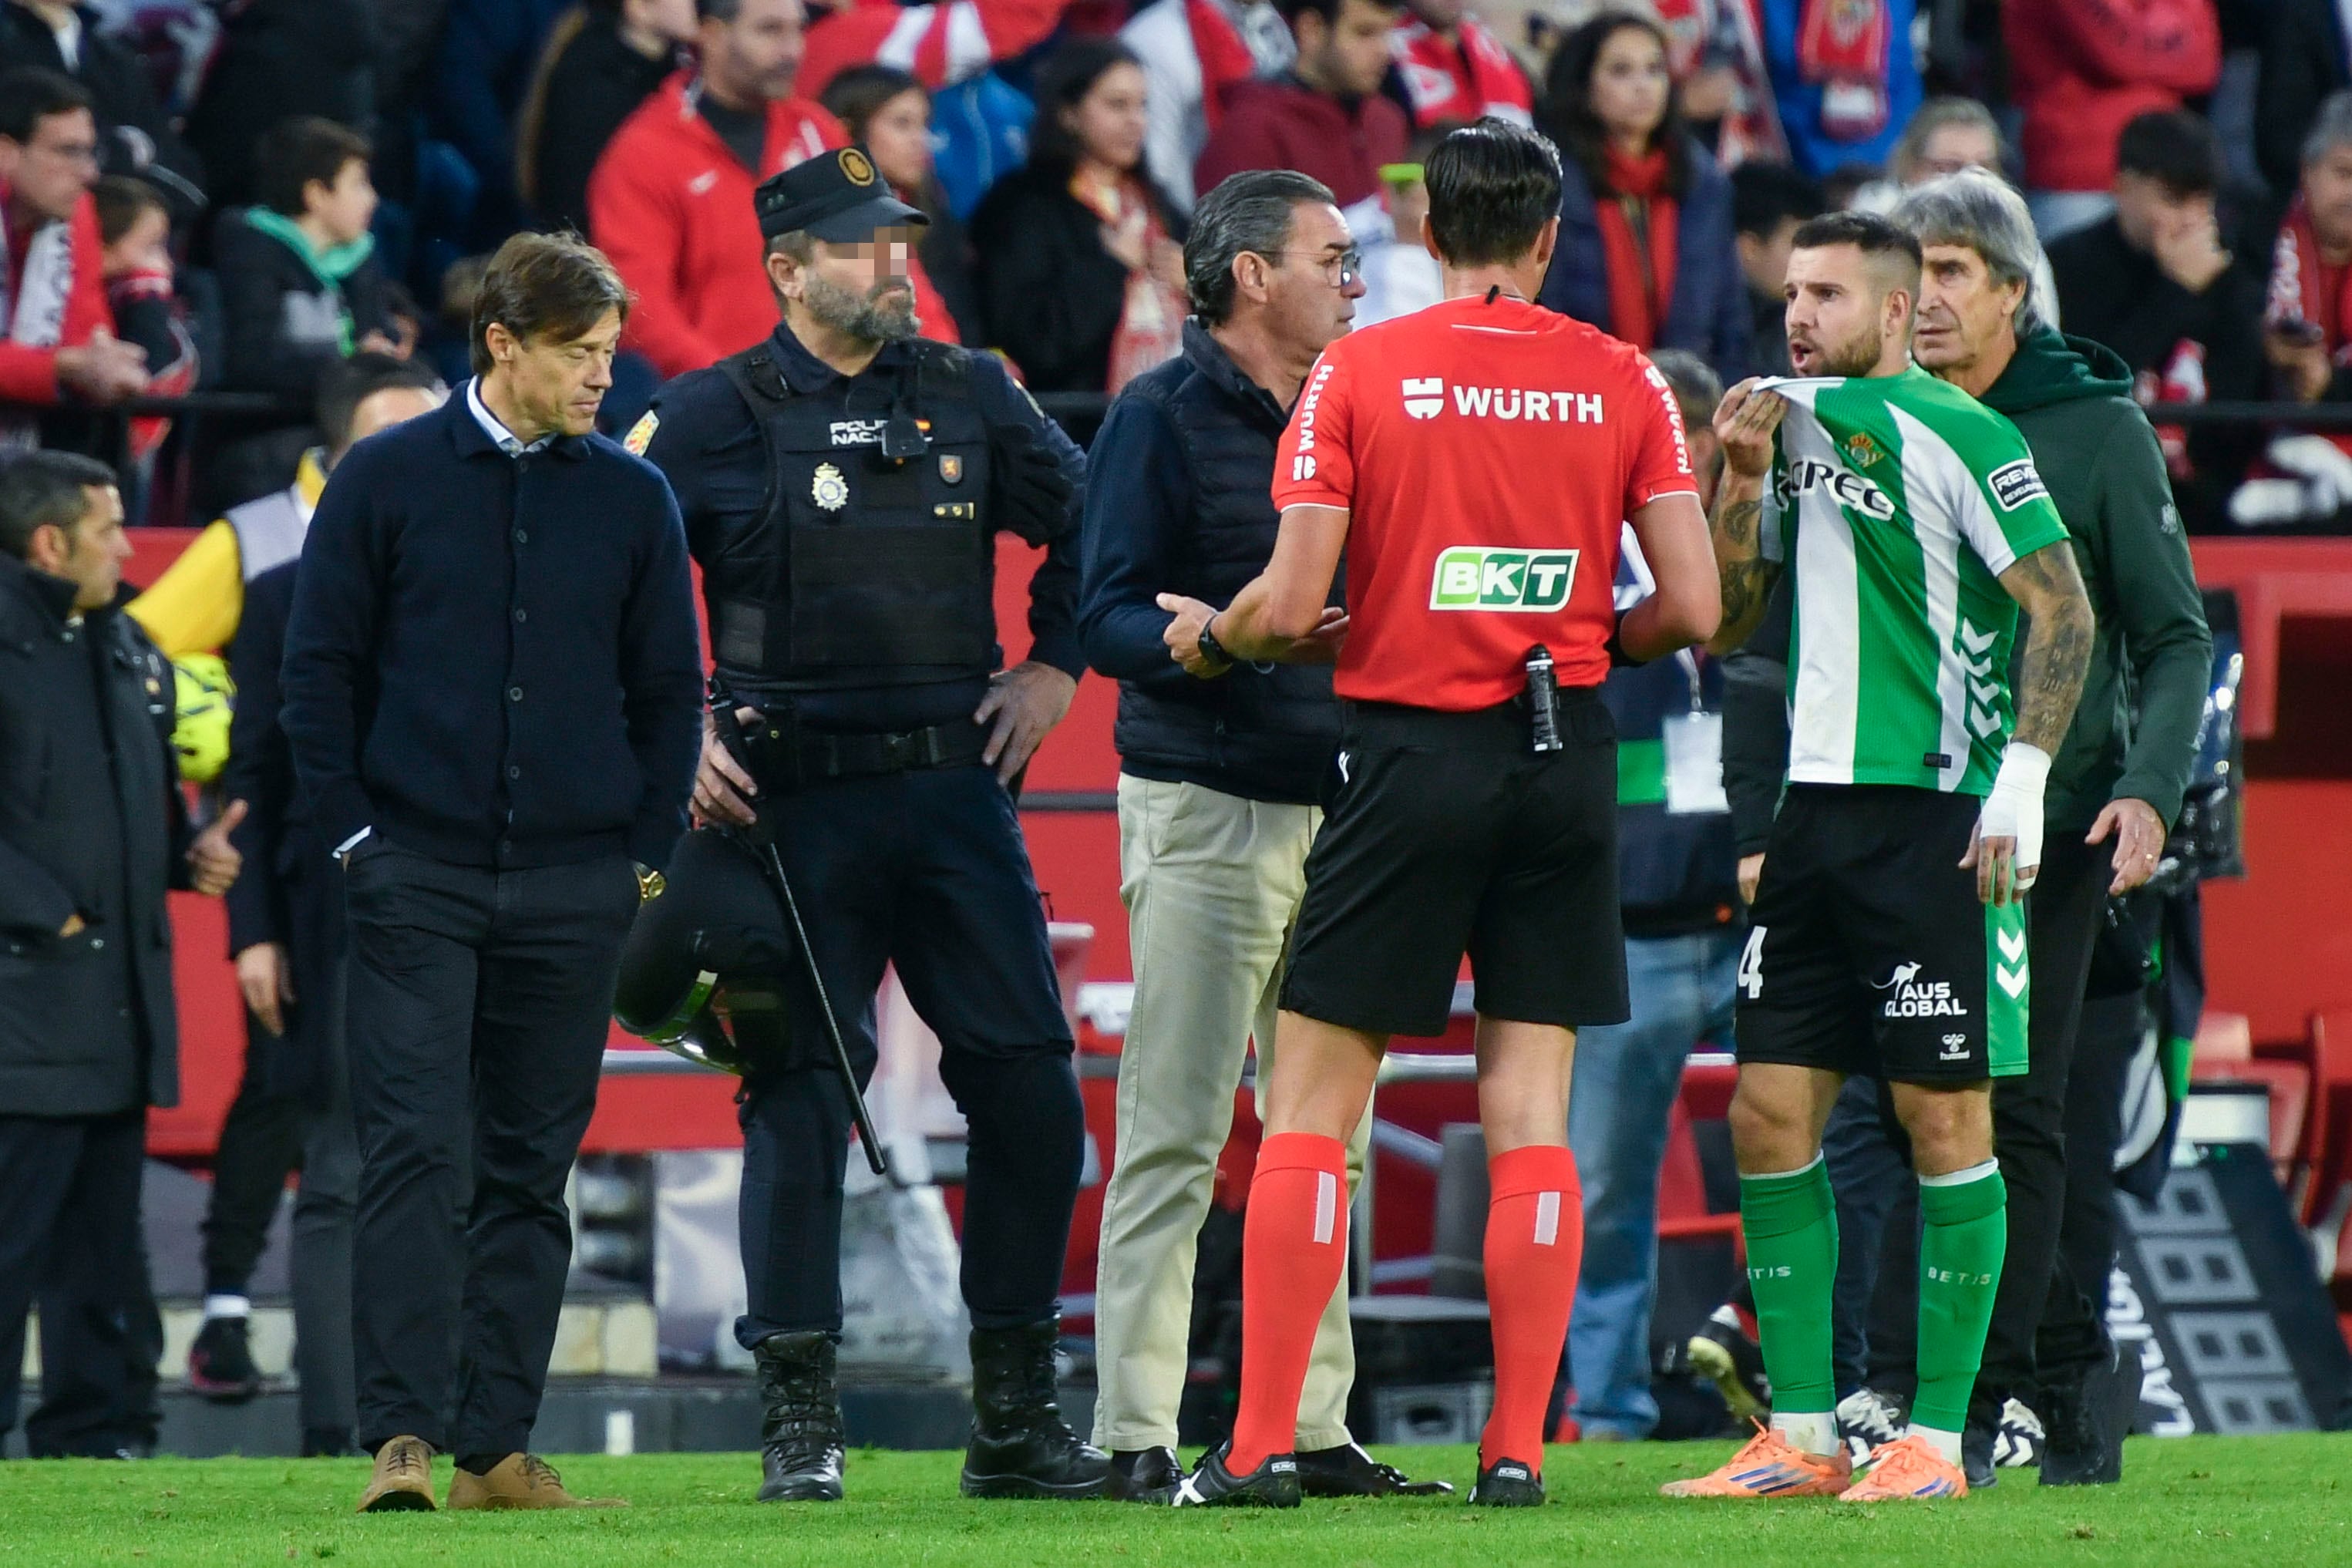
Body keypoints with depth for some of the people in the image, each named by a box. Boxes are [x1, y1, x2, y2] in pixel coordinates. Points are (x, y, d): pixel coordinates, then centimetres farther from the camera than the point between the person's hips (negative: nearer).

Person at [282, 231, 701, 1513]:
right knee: (412, 1153, -10)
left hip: (573, 887, 3)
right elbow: (319, 671, 4)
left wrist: (648, 853, 6)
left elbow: (667, 687, 14)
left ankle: (497, 1445, 8)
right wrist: (353, 834, -3)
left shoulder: (631, 499, 8)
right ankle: (401, 1437, -13)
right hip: (417, 876, -3)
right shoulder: (387, 479, 2)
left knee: (532, 1170, 5)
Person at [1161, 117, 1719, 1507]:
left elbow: (1292, 605, -7)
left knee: (1313, 1098, 3)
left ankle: (1263, 1444, 0)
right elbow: (1693, 608, 0)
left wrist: (1210, 635, 14)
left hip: (1409, 750, -2)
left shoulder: (1358, 373, -4)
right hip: (1565, 758, 2)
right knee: (1532, 1108, 5)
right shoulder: (1623, 383, 2)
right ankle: (1517, 1446, 2)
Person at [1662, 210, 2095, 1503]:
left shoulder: (1954, 435, -7)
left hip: (1934, 813, -8)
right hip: (1816, 807, 8)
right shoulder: (1794, 430, 15)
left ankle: (1935, 1438, 0)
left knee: (1943, 1114, -3)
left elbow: (2063, 608, -10)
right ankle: (1800, 1436, 9)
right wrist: (1741, 483, 3)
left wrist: (2022, 776, -18)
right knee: (1769, 1114, 3)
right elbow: (1726, 623, 18)